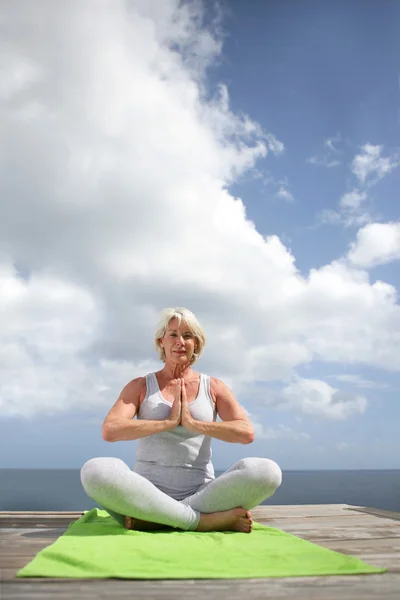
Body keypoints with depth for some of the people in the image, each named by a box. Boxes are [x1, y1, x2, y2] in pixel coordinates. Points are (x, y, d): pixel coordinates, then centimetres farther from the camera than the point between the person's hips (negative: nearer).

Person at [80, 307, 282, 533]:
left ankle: (150, 519, -22)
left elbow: (247, 433, -5)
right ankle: (210, 520, -26)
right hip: (148, 493, -1)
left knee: (267, 471, -25)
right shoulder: (140, 386, 8)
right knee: (95, 471, -32)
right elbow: (110, 431, -9)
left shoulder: (214, 387, 10)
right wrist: (169, 422, -11)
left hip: (200, 495, 2)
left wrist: (193, 423, -12)